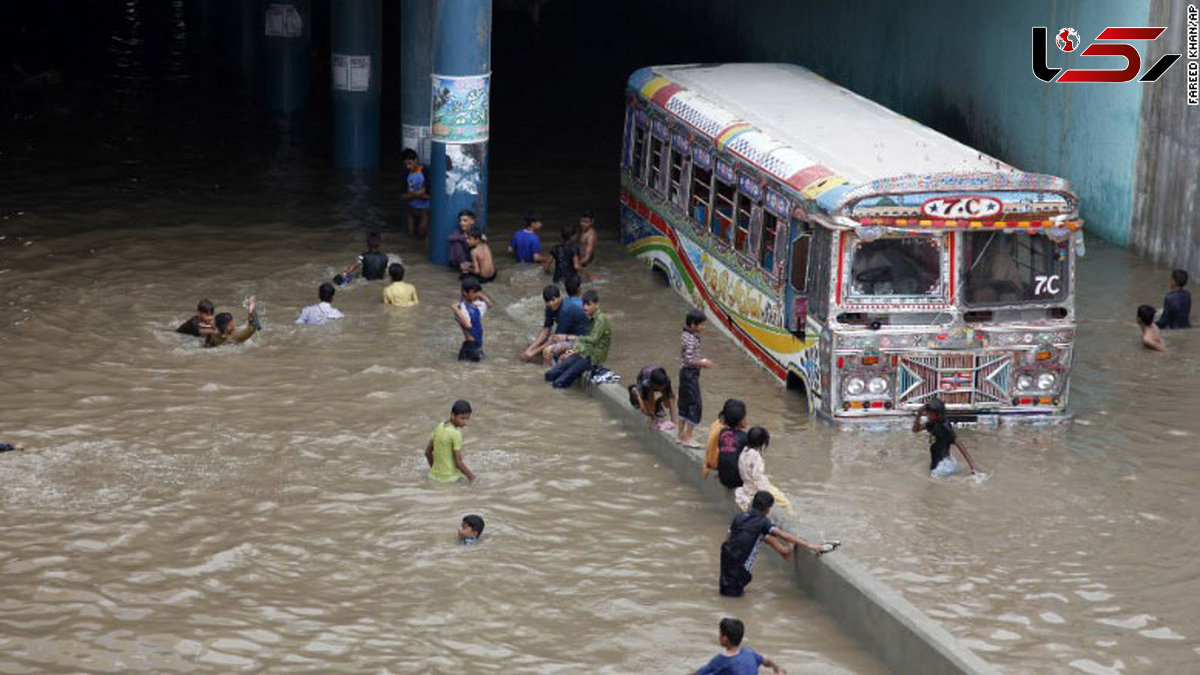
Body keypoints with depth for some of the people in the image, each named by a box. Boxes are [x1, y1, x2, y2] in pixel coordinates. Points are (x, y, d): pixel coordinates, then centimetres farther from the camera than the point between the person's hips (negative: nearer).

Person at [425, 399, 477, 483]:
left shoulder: (439, 427, 6)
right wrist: (470, 476, 0)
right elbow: (458, 463, -15)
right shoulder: (456, 433, -16)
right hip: (450, 478, -8)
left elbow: (428, 452, 14)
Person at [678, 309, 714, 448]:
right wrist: (703, 363, -14)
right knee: (695, 404, -5)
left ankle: (681, 435, 24)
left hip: (685, 373, 10)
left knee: (685, 403, 16)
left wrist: (701, 361, 12)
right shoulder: (690, 339, -21)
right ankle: (687, 437, -2)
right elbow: (689, 360, -26)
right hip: (690, 374, -10)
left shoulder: (685, 336, 8)